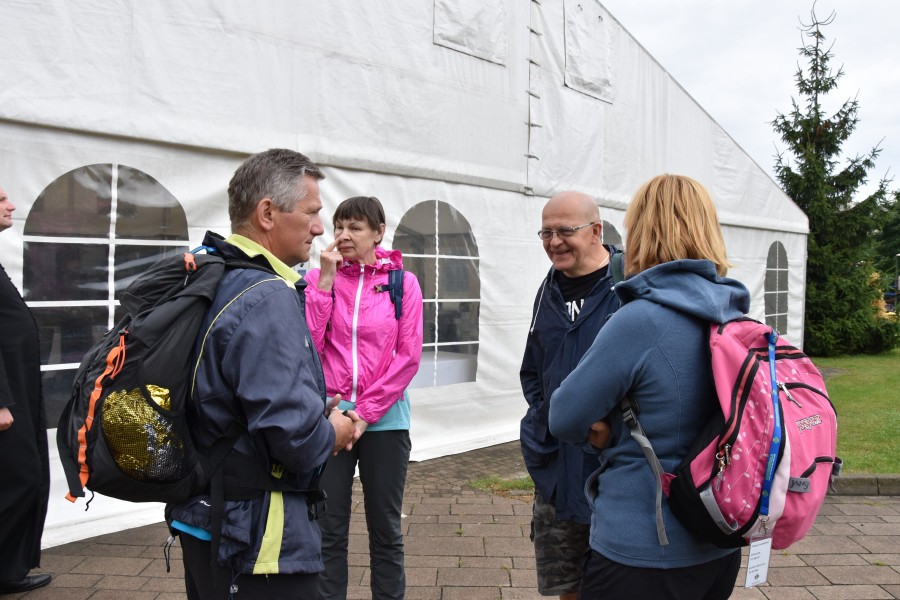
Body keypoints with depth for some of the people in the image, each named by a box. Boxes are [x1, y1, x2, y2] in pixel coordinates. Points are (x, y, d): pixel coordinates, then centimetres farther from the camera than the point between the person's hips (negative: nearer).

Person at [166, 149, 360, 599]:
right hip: (255, 538, -9)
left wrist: (317, 410, 6)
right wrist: (333, 434, -10)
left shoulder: (213, 281, 7)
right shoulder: (267, 298, -23)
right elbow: (294, 433, -32)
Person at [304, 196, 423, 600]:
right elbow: (309, 346, -7)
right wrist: (326, 279, -10)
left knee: (385, 529, 11)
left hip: (384, 421, 0)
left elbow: (408, 356, -4)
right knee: (329, 530, 8)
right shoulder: (319, 278, 4)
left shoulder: (403, 281, 0)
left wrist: (365, 413, -9)